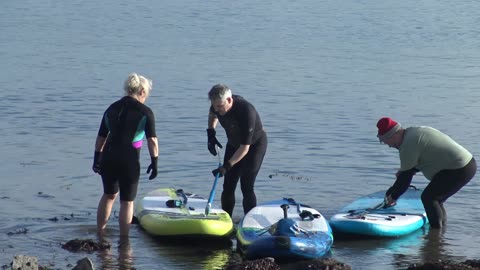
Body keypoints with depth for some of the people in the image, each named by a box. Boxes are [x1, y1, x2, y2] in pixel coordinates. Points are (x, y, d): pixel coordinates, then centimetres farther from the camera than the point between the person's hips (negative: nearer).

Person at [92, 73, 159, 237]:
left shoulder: (112, 109, 8)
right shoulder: (145, 112, -6)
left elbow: (101, 138, 11)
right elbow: (152, 140, -11)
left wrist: (96, 159, 19)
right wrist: (154, 162, -3)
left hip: (108, 157, 5)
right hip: (129, 161, -5)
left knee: (109, 194, 24)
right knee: (127, 201, 7)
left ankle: (99, 233, 30)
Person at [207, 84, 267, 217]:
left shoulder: (246, 112, -39)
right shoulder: (218, 105, -19)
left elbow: (245, 147, -35)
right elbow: (212, 114, 11)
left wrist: (227, 166, -41)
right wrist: (211, 132, -6)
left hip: (255, 144, -6)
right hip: (233, 144, 6)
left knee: (246, 187, -16)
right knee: (228, 186, 3)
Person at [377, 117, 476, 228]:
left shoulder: (408, 145, -15)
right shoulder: (415, 131, 16)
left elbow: (405, 178, -10)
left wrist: (393, 196, 2)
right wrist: (403, 170, 22)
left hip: (458, 171, -10)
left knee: (428, 197, -6)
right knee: (435, 198, 16)